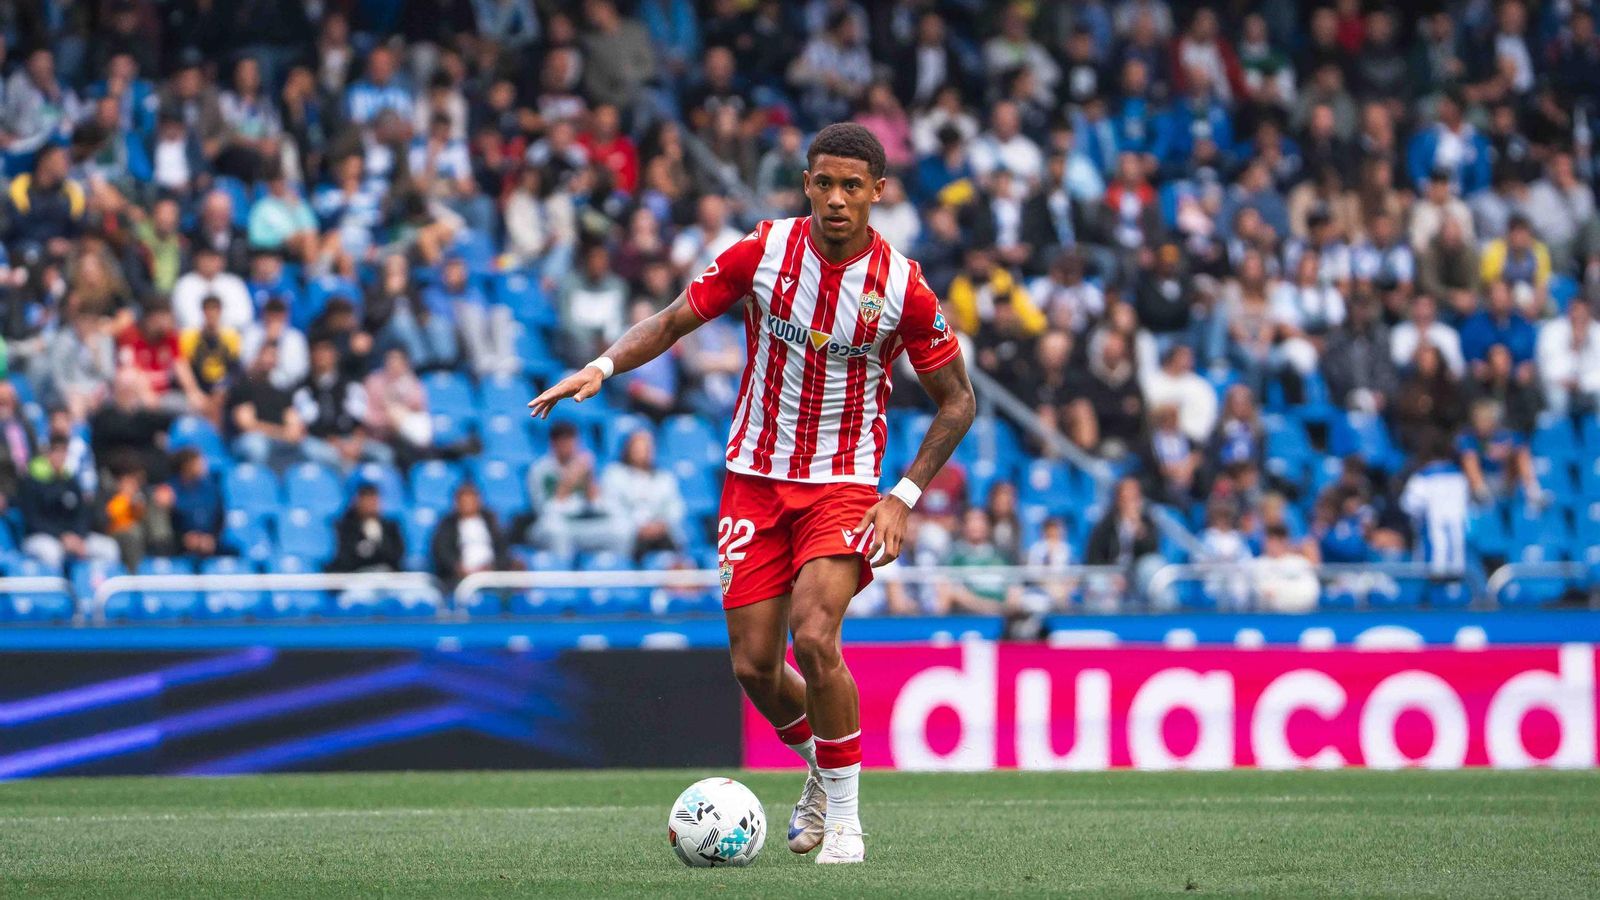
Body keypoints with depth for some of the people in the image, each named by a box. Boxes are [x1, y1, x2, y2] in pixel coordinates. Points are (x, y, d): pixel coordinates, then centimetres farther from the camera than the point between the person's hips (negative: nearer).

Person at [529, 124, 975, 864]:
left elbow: (957, 400, -1)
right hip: (754, 477, 3)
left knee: (814, 638, -24)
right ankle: (820, 764, 32)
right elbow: (673, 321, 3)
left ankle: (843, 815, -7)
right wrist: (602, 367, -15)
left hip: (843, 484, -3)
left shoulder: (903, 288, -12)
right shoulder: (762, 251, -7)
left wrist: (905, 497, -9)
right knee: (753, 664, 0)